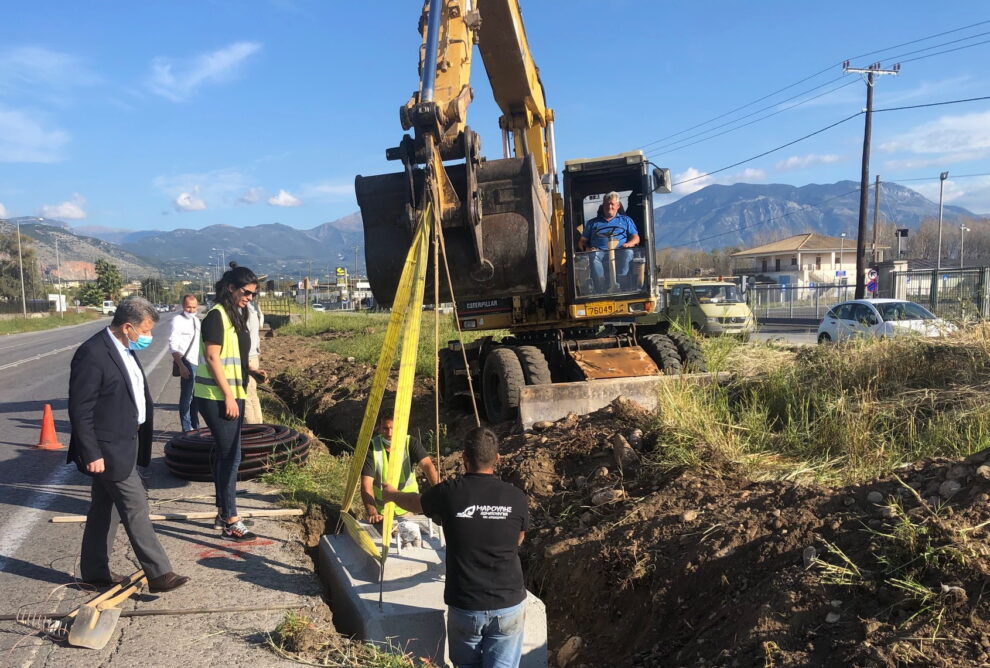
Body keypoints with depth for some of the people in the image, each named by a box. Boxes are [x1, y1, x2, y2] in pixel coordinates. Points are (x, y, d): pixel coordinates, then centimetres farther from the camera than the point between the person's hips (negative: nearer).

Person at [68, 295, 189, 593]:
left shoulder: (125, 349, 8)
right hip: (108, 449, -9)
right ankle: (158, 574, 1)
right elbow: (80, 410, -20)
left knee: (105, 507, 18)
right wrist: (91, 454, -20)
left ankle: (95, 570, 30)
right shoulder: (92, 354, -20)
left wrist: (140, 438, 14)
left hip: (125, 443, 9)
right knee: (135, 507, -5)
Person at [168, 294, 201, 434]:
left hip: (199, 363, 8)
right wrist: (181, 366, -22)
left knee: (196, 397, 16)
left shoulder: (196, 320, 14)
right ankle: (187, 430, 5)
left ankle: (195, 427, 27)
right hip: (187, 363, -8)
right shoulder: (178, 320, -9)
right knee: (186, 398, -1)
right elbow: (173, 346, -14)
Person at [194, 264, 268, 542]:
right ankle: (230, 522, -1)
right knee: (230, 455, -7)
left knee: (224, 453, 14)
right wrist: (228, 396, -19)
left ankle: (223, 513, 24)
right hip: (217, 396, -9)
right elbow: (213, 358, -18)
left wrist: (252, 371, 6)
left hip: (232, 394, 9)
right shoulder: (216, 316, -13)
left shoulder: (236, 316, 14)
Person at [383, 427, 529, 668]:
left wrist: (391, 494, 35)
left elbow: (414, 503, 13)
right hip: (509, 605, 0)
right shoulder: (516, 497, -7)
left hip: (465, 606, 0)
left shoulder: (449, 493, -9)